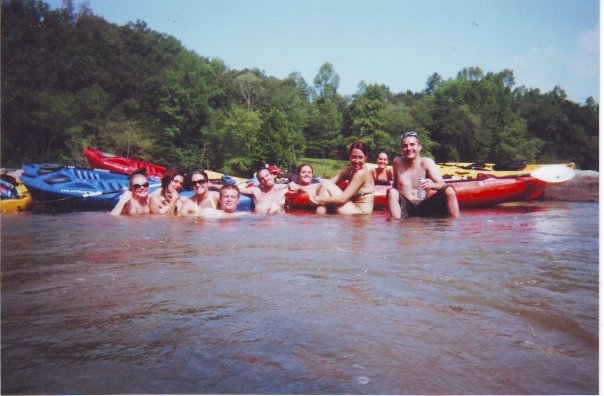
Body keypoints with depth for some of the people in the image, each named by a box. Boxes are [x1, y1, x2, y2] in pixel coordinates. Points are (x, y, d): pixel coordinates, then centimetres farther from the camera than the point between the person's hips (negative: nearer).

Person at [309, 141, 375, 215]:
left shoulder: (362, 173, -17)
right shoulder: (349, 170, 8)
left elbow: (342, 199, -20)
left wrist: (318, 199, -14)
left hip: (360, 214, -9)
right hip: (354, 210, 9)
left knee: (326, 185, -11)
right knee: (325, 184, 3)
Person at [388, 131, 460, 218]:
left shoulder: (427, 162, -4)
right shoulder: (397, 162, -1)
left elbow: (443, 185, -14)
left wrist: (432, 185, -34)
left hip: (425, 207, 0)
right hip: (406, 208, 0)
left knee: (449, 191, -20)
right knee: (392, 192, -26)